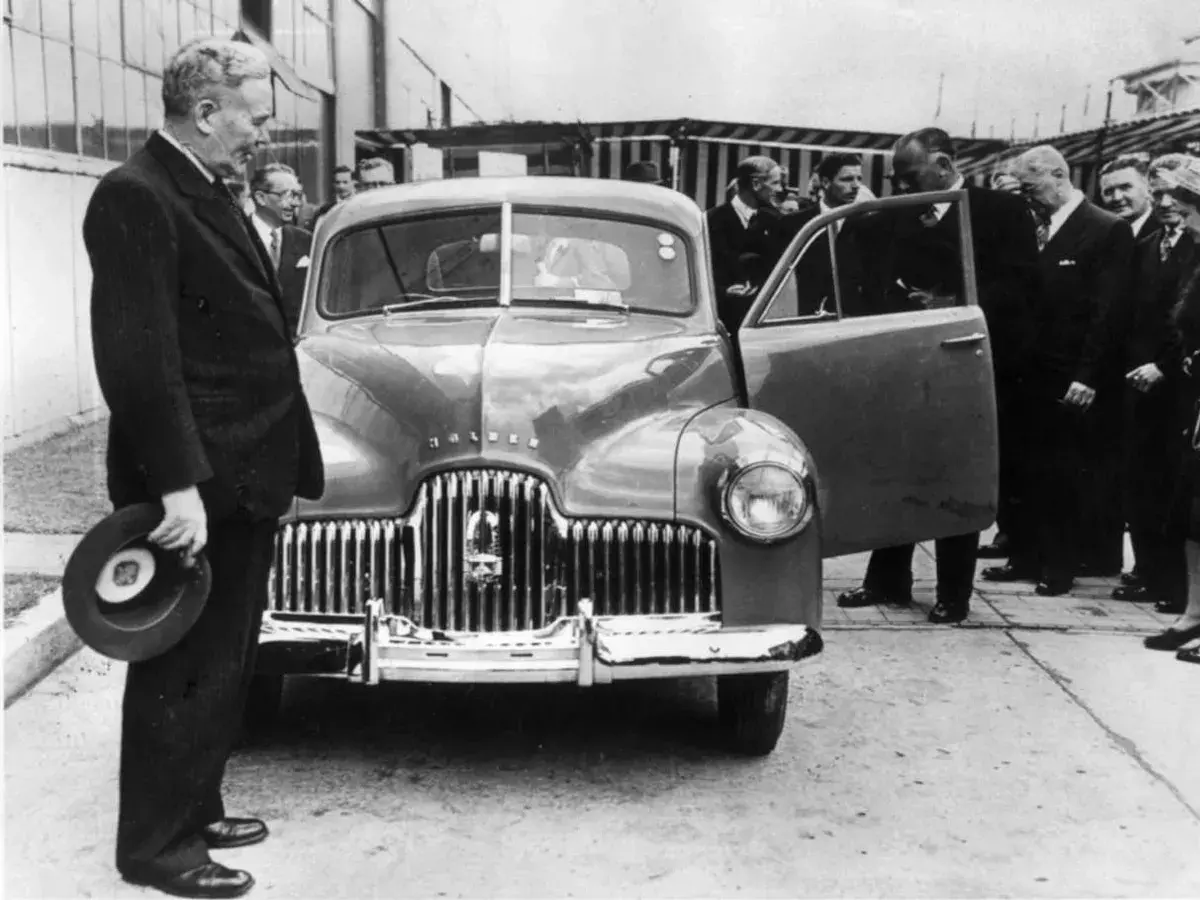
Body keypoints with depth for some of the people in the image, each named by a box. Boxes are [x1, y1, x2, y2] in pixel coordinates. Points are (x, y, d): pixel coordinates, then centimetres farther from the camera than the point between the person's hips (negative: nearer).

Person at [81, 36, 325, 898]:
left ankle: (196, 810, 33)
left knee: (223, 665, 18)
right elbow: (139, 358, -22)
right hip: (195, 487, -9)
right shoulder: (135, 197, -16)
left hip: (244, 479, 9)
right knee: (182, 671, 3)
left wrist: (282, 463, 17)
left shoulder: (210, 193, 14)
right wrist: (179, 487, -24)